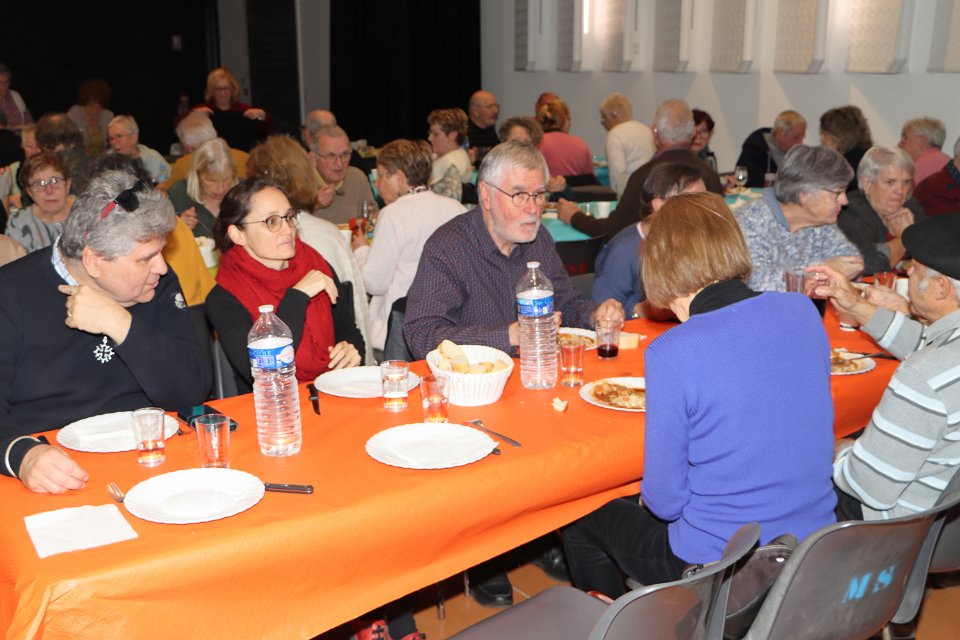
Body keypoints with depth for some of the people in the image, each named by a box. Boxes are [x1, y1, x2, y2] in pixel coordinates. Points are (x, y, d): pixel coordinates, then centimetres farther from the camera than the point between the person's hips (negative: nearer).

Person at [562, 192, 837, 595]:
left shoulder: (671, 353, -23)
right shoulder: (804, 312, -5)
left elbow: (665, 500, -15)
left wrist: (648, 497, 8)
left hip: (717, 569, -6)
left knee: (583, 520, 20)